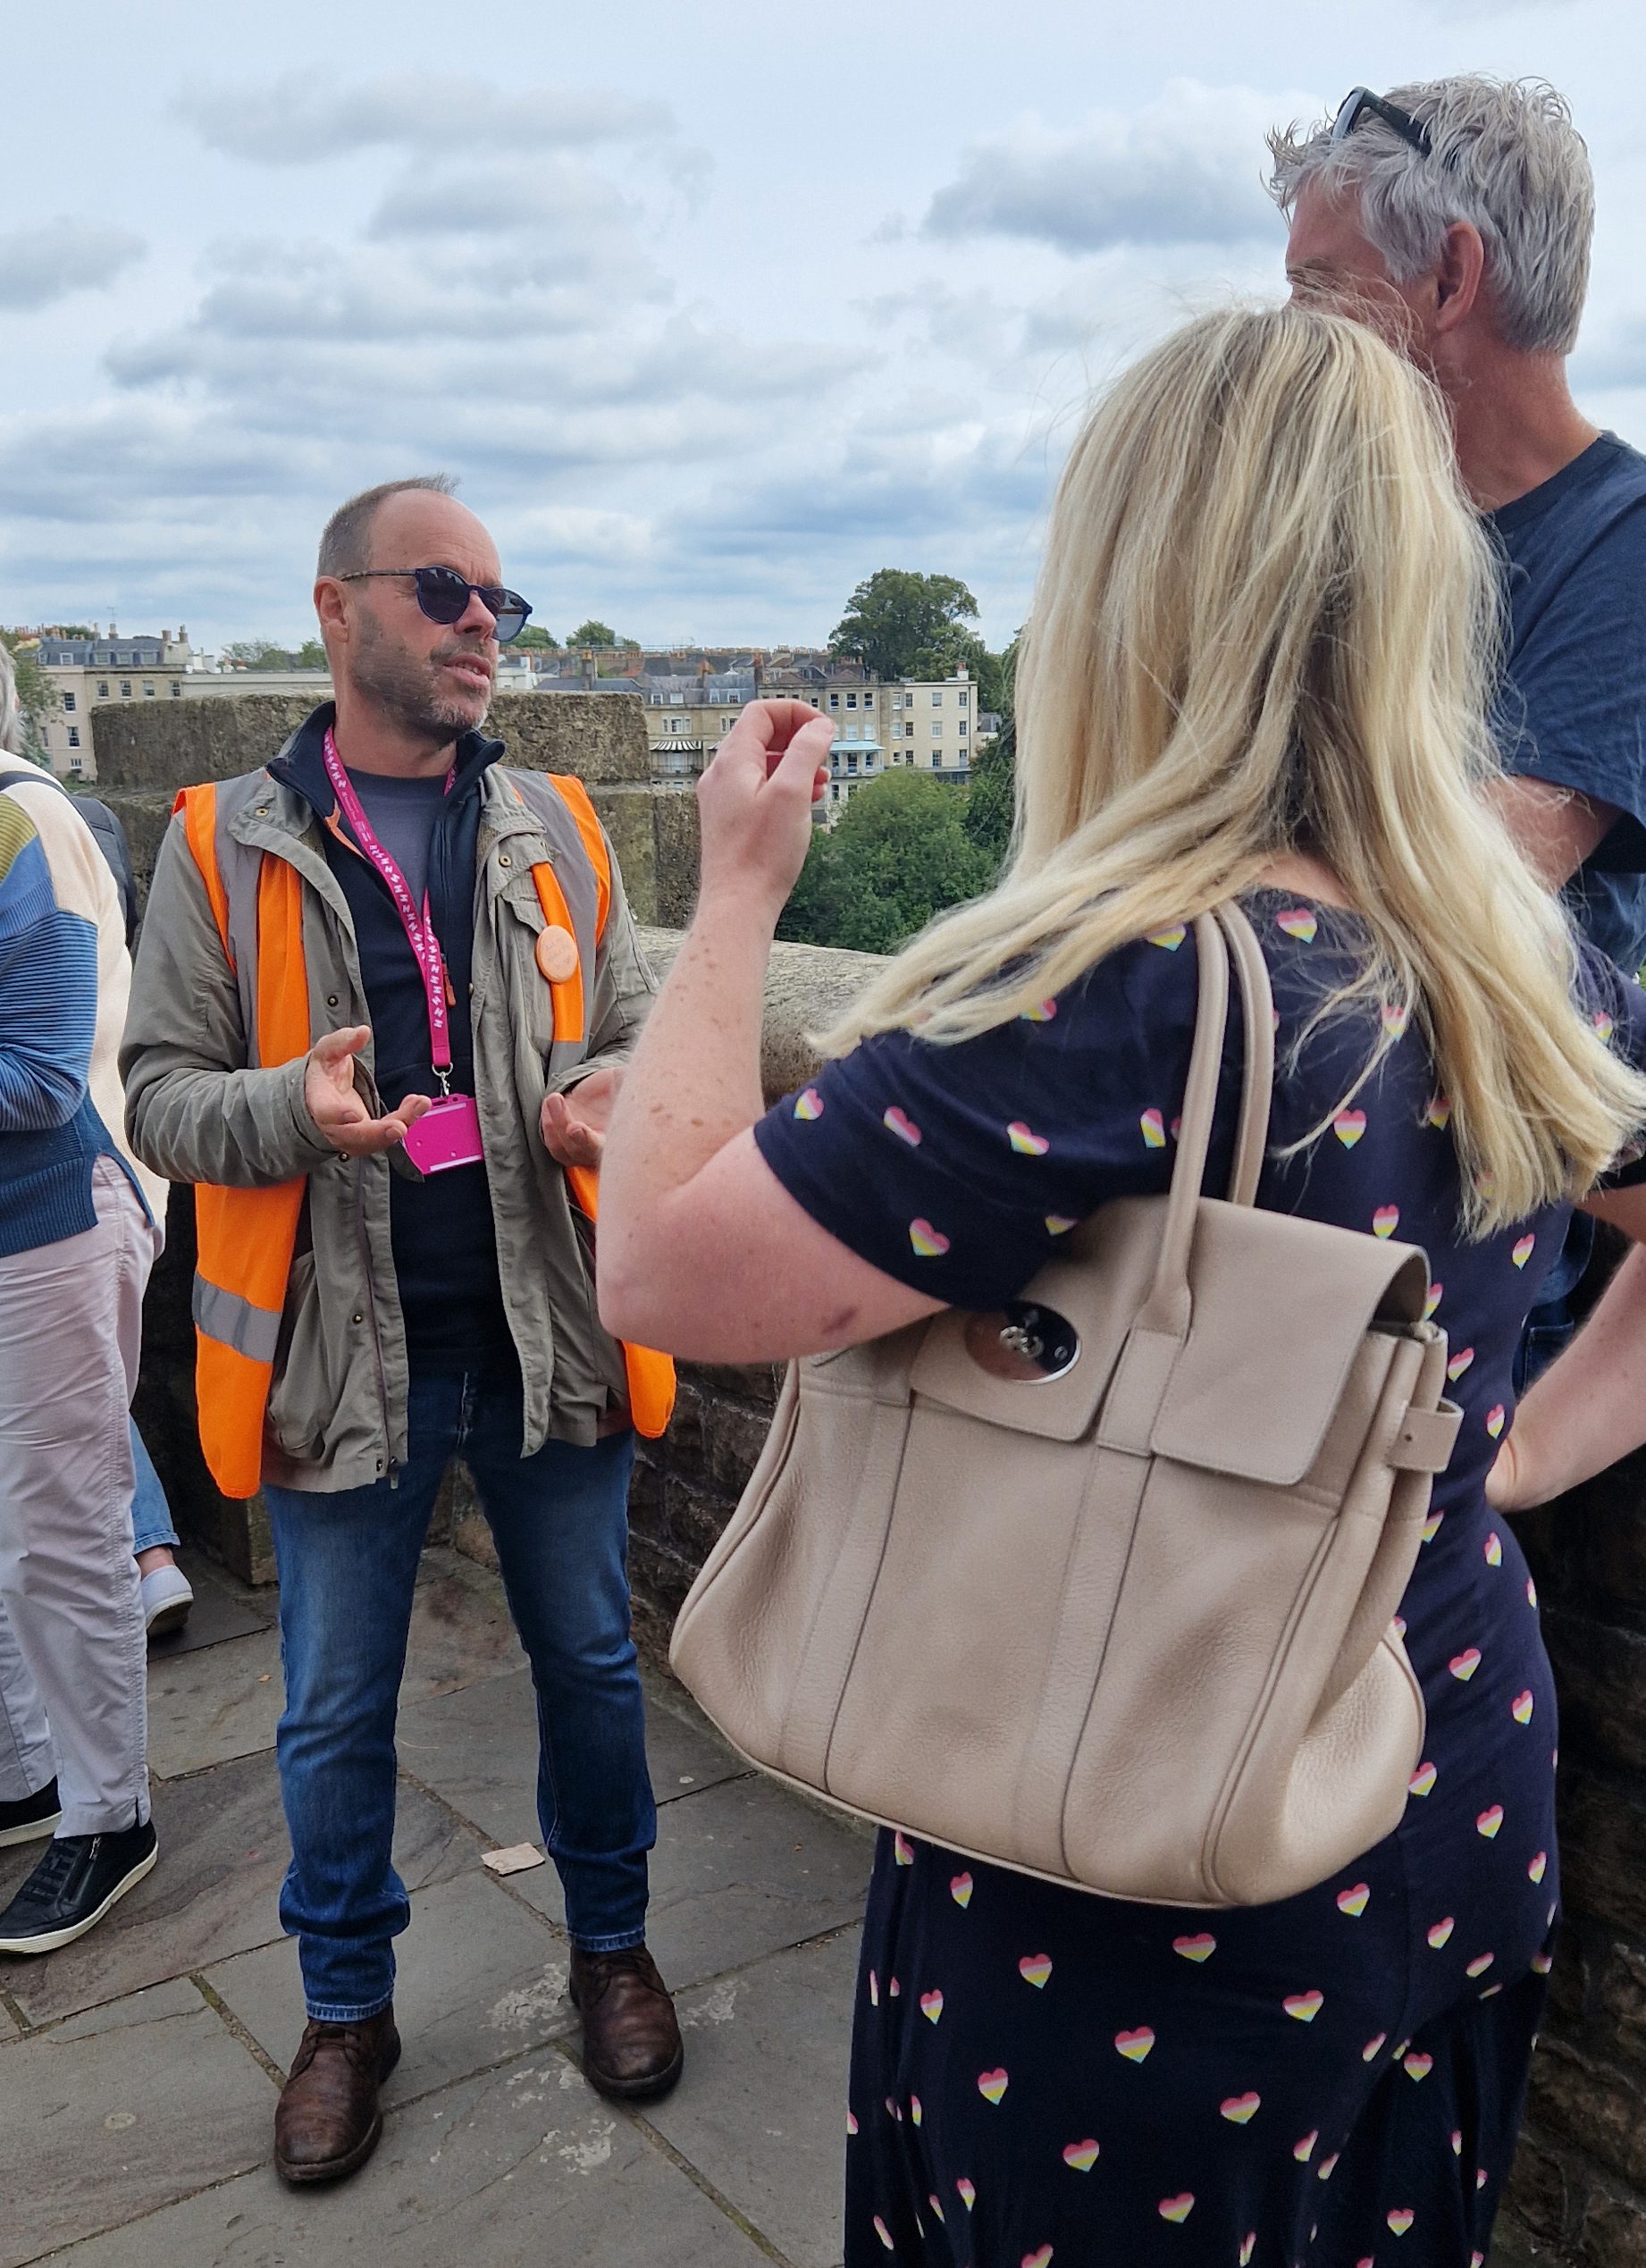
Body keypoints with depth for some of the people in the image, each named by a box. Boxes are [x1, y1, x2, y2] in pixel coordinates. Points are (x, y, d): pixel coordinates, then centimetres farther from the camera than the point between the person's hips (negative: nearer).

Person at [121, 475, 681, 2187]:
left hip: (544, 1327, 2)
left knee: (589, 1660, 16)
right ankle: (346, 2009, 36)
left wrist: (613, 1095, -13)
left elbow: (635, 1032, 11)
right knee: (334, 1713, 12)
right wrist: (294, 1110, -22)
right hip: (340, 1346, -1)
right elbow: (161, 1088, -2)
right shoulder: (224, 845, -2)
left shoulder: (554, 829, 5)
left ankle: (610, 1941, 41)